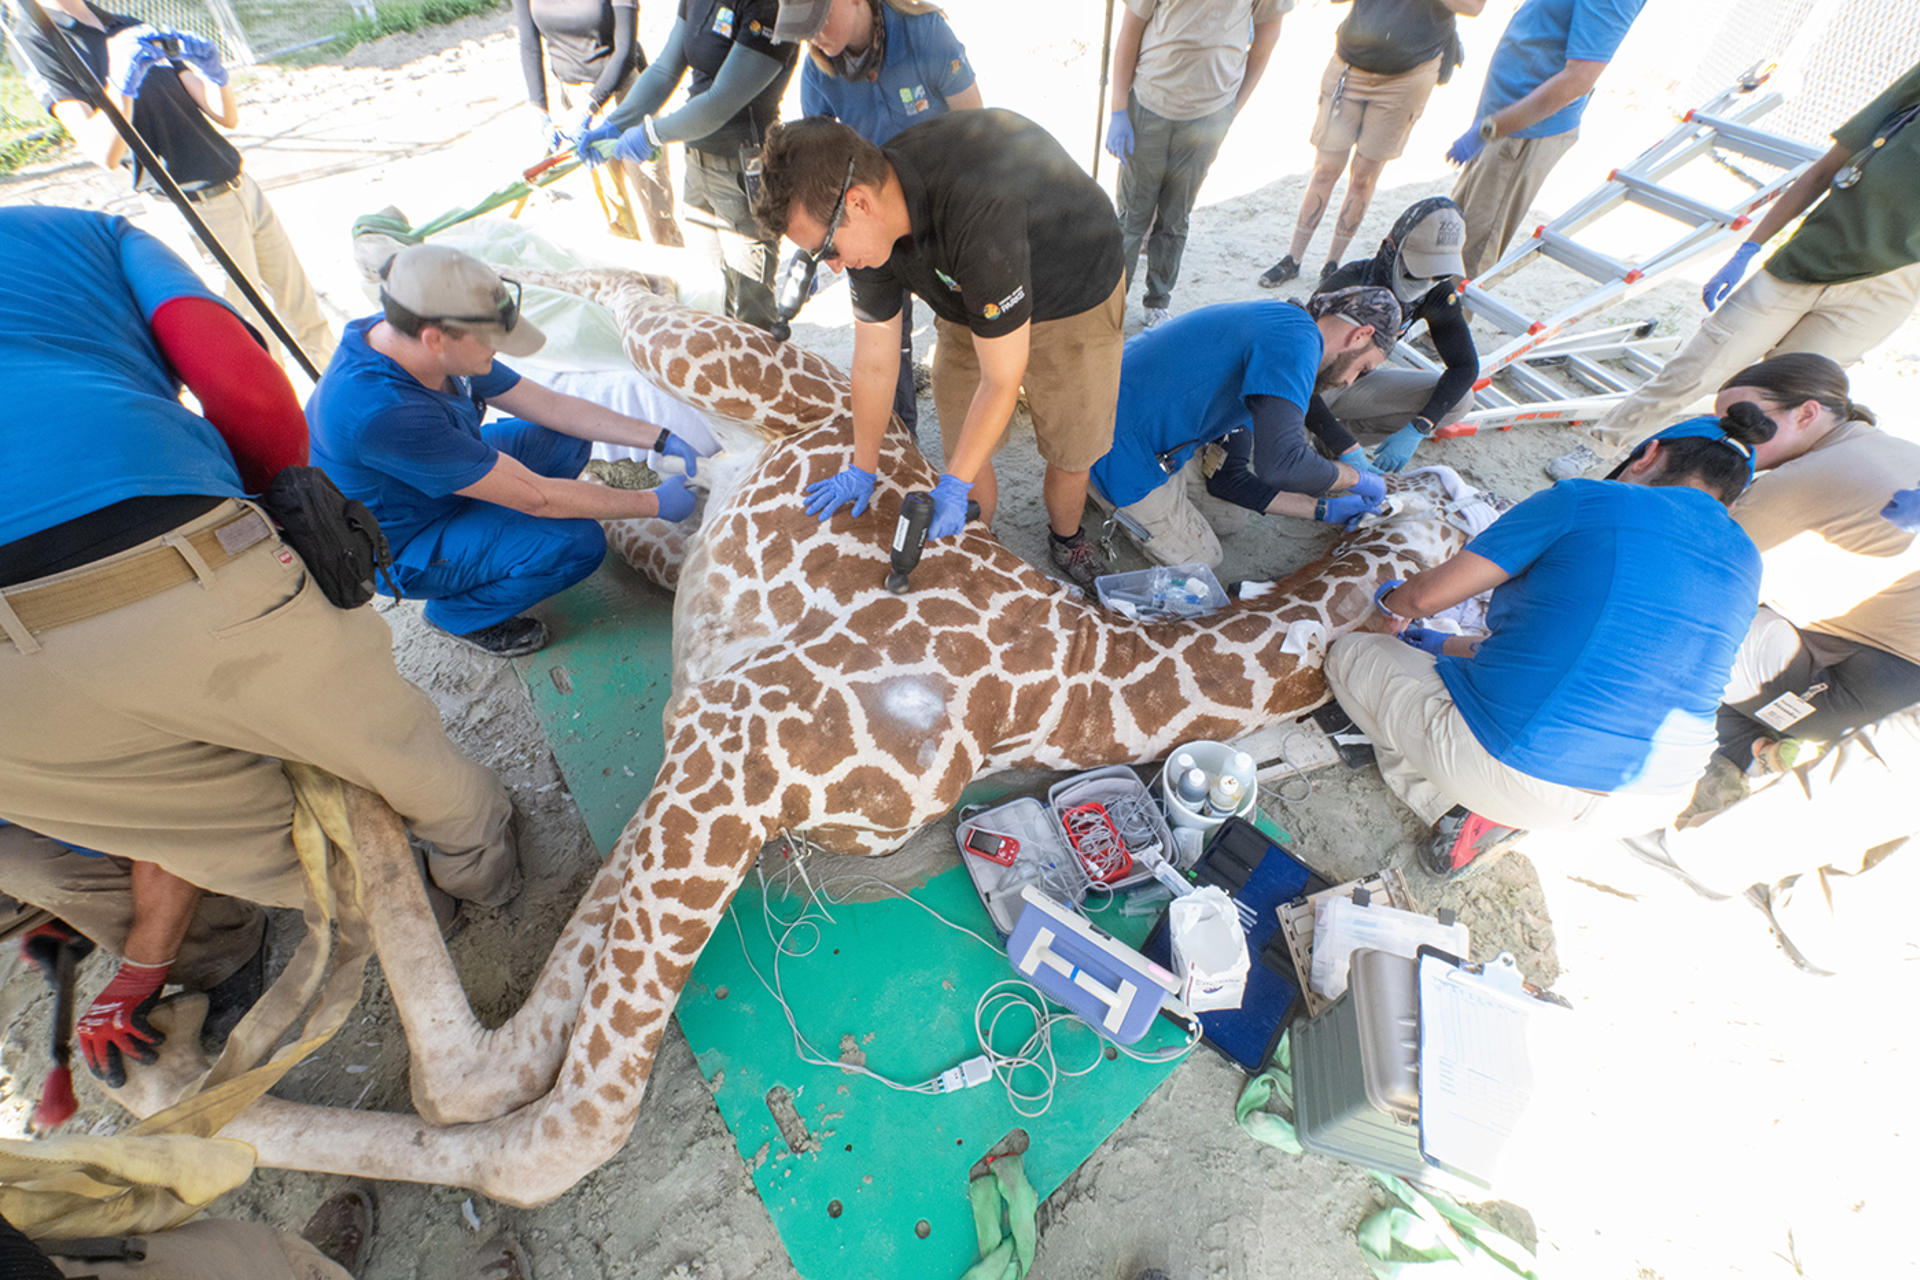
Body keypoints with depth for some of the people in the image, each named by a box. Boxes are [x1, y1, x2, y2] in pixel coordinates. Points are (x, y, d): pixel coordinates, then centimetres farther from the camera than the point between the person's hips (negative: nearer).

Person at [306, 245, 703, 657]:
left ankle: (491, 546, 11)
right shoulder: (382, 412, -38)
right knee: (578, 540, -25)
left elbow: (549, 404, -6)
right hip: (397, 553, -8)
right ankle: (459, 613, 1)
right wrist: (655, 503, -27)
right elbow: (536, 497, -34)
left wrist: (660, 438, -10)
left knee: (568, 439, -3)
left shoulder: (413, 340, -13)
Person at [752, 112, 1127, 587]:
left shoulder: (978, 215, -44)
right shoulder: (869, 223, -21)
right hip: (971, 303, 5)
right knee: (963, 445, 2)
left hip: (1075, 294, -5)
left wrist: (953, 487, -27)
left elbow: (1001, 379, -35)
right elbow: (874, 363, -10)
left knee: (1070, 452, 2)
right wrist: (862, 468, 0)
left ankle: (1065, 539, 34)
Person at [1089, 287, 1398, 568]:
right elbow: (1279, 463, -31)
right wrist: (1357, 479, -10)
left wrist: (1323, 509, 15)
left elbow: (1229, 479, 15)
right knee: (1201, 561, 12)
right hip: (1122, 460, -9)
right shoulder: (1296, 336, -15)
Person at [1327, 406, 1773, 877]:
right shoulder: (1745, 563, 13)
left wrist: (1393, 600, 18)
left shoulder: (1584, 500, -6)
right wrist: (1456, 647, 29)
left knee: (1351, 654, 12)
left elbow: (1428, 594, -9)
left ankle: (1453, 805, -2)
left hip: (1516, 765, -6)